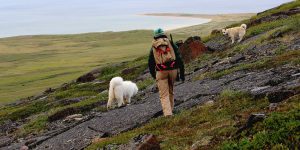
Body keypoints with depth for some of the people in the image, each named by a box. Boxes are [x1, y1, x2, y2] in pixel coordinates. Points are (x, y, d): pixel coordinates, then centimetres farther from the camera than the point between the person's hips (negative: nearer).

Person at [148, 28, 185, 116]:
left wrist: (153, 75, 26)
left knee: (164, 95, -1)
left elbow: (150, 63, 11)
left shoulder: (153, 48, 9)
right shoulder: (171, 44, 8)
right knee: (170, 92, 21)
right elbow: (179, 58, 0)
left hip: (161, 72, -1)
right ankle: (170, 110, 29)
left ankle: (168, 114, -15)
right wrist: (182, 73, 3)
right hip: (173, 70, 2)